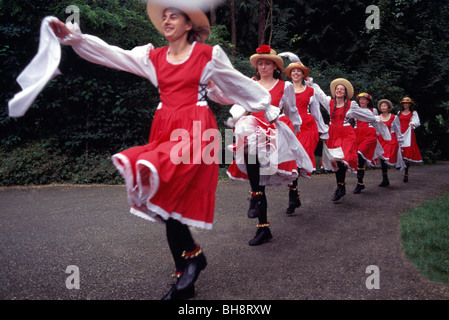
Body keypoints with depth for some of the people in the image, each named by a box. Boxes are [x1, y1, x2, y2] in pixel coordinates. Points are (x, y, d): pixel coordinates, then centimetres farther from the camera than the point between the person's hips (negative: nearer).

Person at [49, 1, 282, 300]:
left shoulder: (208, 54, 5)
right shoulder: (152, 57, 14)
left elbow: (240, 83, 13)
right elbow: (111, 53, 6)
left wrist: (269, 109, 19)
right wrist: (73, 36, -6)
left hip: (196, 130, -5)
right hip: (164, 130, 5)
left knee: (166, 190, -24)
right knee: (169, 199, 2)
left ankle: (192, 253, -1)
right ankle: (185, 280, 15)